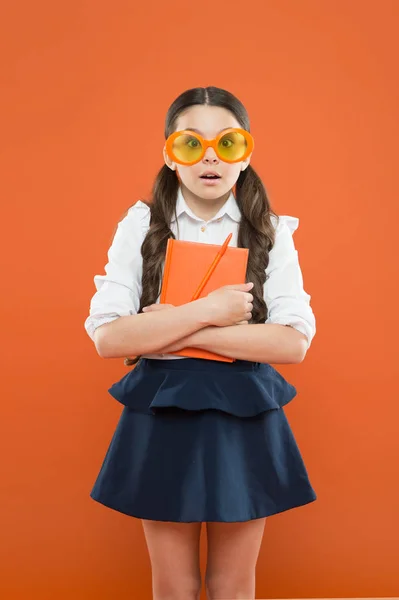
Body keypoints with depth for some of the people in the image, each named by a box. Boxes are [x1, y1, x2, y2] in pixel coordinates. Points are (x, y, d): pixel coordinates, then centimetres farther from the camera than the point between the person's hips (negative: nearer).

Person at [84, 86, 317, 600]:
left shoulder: (273, 231, -1)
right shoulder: (140, 225, -2)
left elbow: (295, 342, -12)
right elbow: (107, 336, -11)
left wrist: (178, 331, -17)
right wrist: (207, 312, -19)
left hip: (245, 415, 0)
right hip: (161, 415, 0)